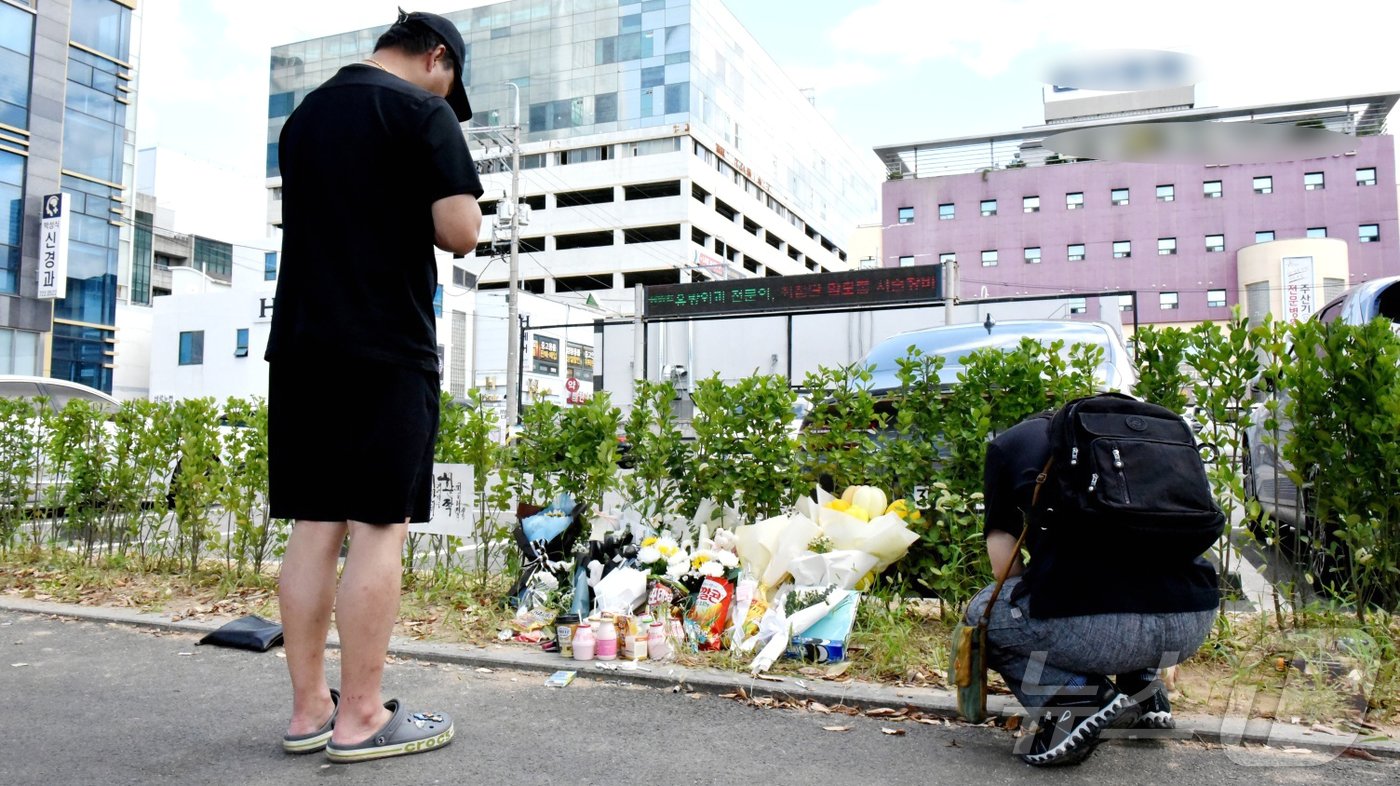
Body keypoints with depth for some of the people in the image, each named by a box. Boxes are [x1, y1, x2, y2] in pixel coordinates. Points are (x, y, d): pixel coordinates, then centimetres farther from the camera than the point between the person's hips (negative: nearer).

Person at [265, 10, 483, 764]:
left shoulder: (304, 115, 19)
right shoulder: (421, 111, -4)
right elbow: (460, 232, -11)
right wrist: (441, 215, 8)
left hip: (300, 344, 7)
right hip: (386, 349, -7)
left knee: (314, 525, 8)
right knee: (379, 526, -4)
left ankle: (309, 709, 14)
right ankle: (360, 718, 2)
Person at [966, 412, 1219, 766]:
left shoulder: (1007, 444, 19)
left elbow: (1005, 563, 15)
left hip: (1097, 621, -6)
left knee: (982, 614, 24)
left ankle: (1074, 700, 1)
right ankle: (1144, 692, 27)